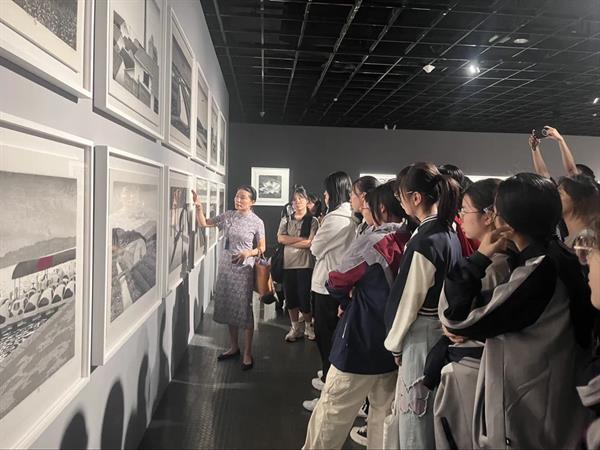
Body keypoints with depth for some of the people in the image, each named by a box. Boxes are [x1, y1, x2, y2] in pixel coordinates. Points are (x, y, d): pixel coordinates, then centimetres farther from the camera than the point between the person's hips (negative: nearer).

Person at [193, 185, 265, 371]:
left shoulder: (257, 222, -6)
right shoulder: (227, 216, 5)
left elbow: (262, 248, -2)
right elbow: (203, 223, 7)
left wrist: (248, 253, -21)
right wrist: (198, 206, -8)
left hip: (244, 270, -5)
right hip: (225, 267, 5)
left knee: (244, 309, -1)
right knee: (228, 307, 13)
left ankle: (247, 353, 11)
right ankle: (234, 347, 29)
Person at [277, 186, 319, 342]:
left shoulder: (312, 221, -1)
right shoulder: (286, 220, 9)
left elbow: (310, 243, -12)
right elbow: (280, 238, -6)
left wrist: (289, 241, -6)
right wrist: (301, 238, -12)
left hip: (305, 264, -3)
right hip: (288, 264, 3)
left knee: (305, 296, 2)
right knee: (290, 296, 8)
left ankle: (308, 326, 24)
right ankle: (295, 327, 24)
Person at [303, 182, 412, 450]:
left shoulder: (373, 241, -18)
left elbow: (336, 282, -9)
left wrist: (347, 302, 11)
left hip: (362, 342, -6)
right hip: (395, 341, 6)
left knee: (334, 409, 10)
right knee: (384, 410, 18)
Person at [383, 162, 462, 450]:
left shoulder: (424, 241, -23)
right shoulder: (449, 234, 4)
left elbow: (409, 300, -17)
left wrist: (394, 343, -3)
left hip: (421, 337, -9)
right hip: (442, 332, 9)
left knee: (416, 422, 8)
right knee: (434, 419, 23)